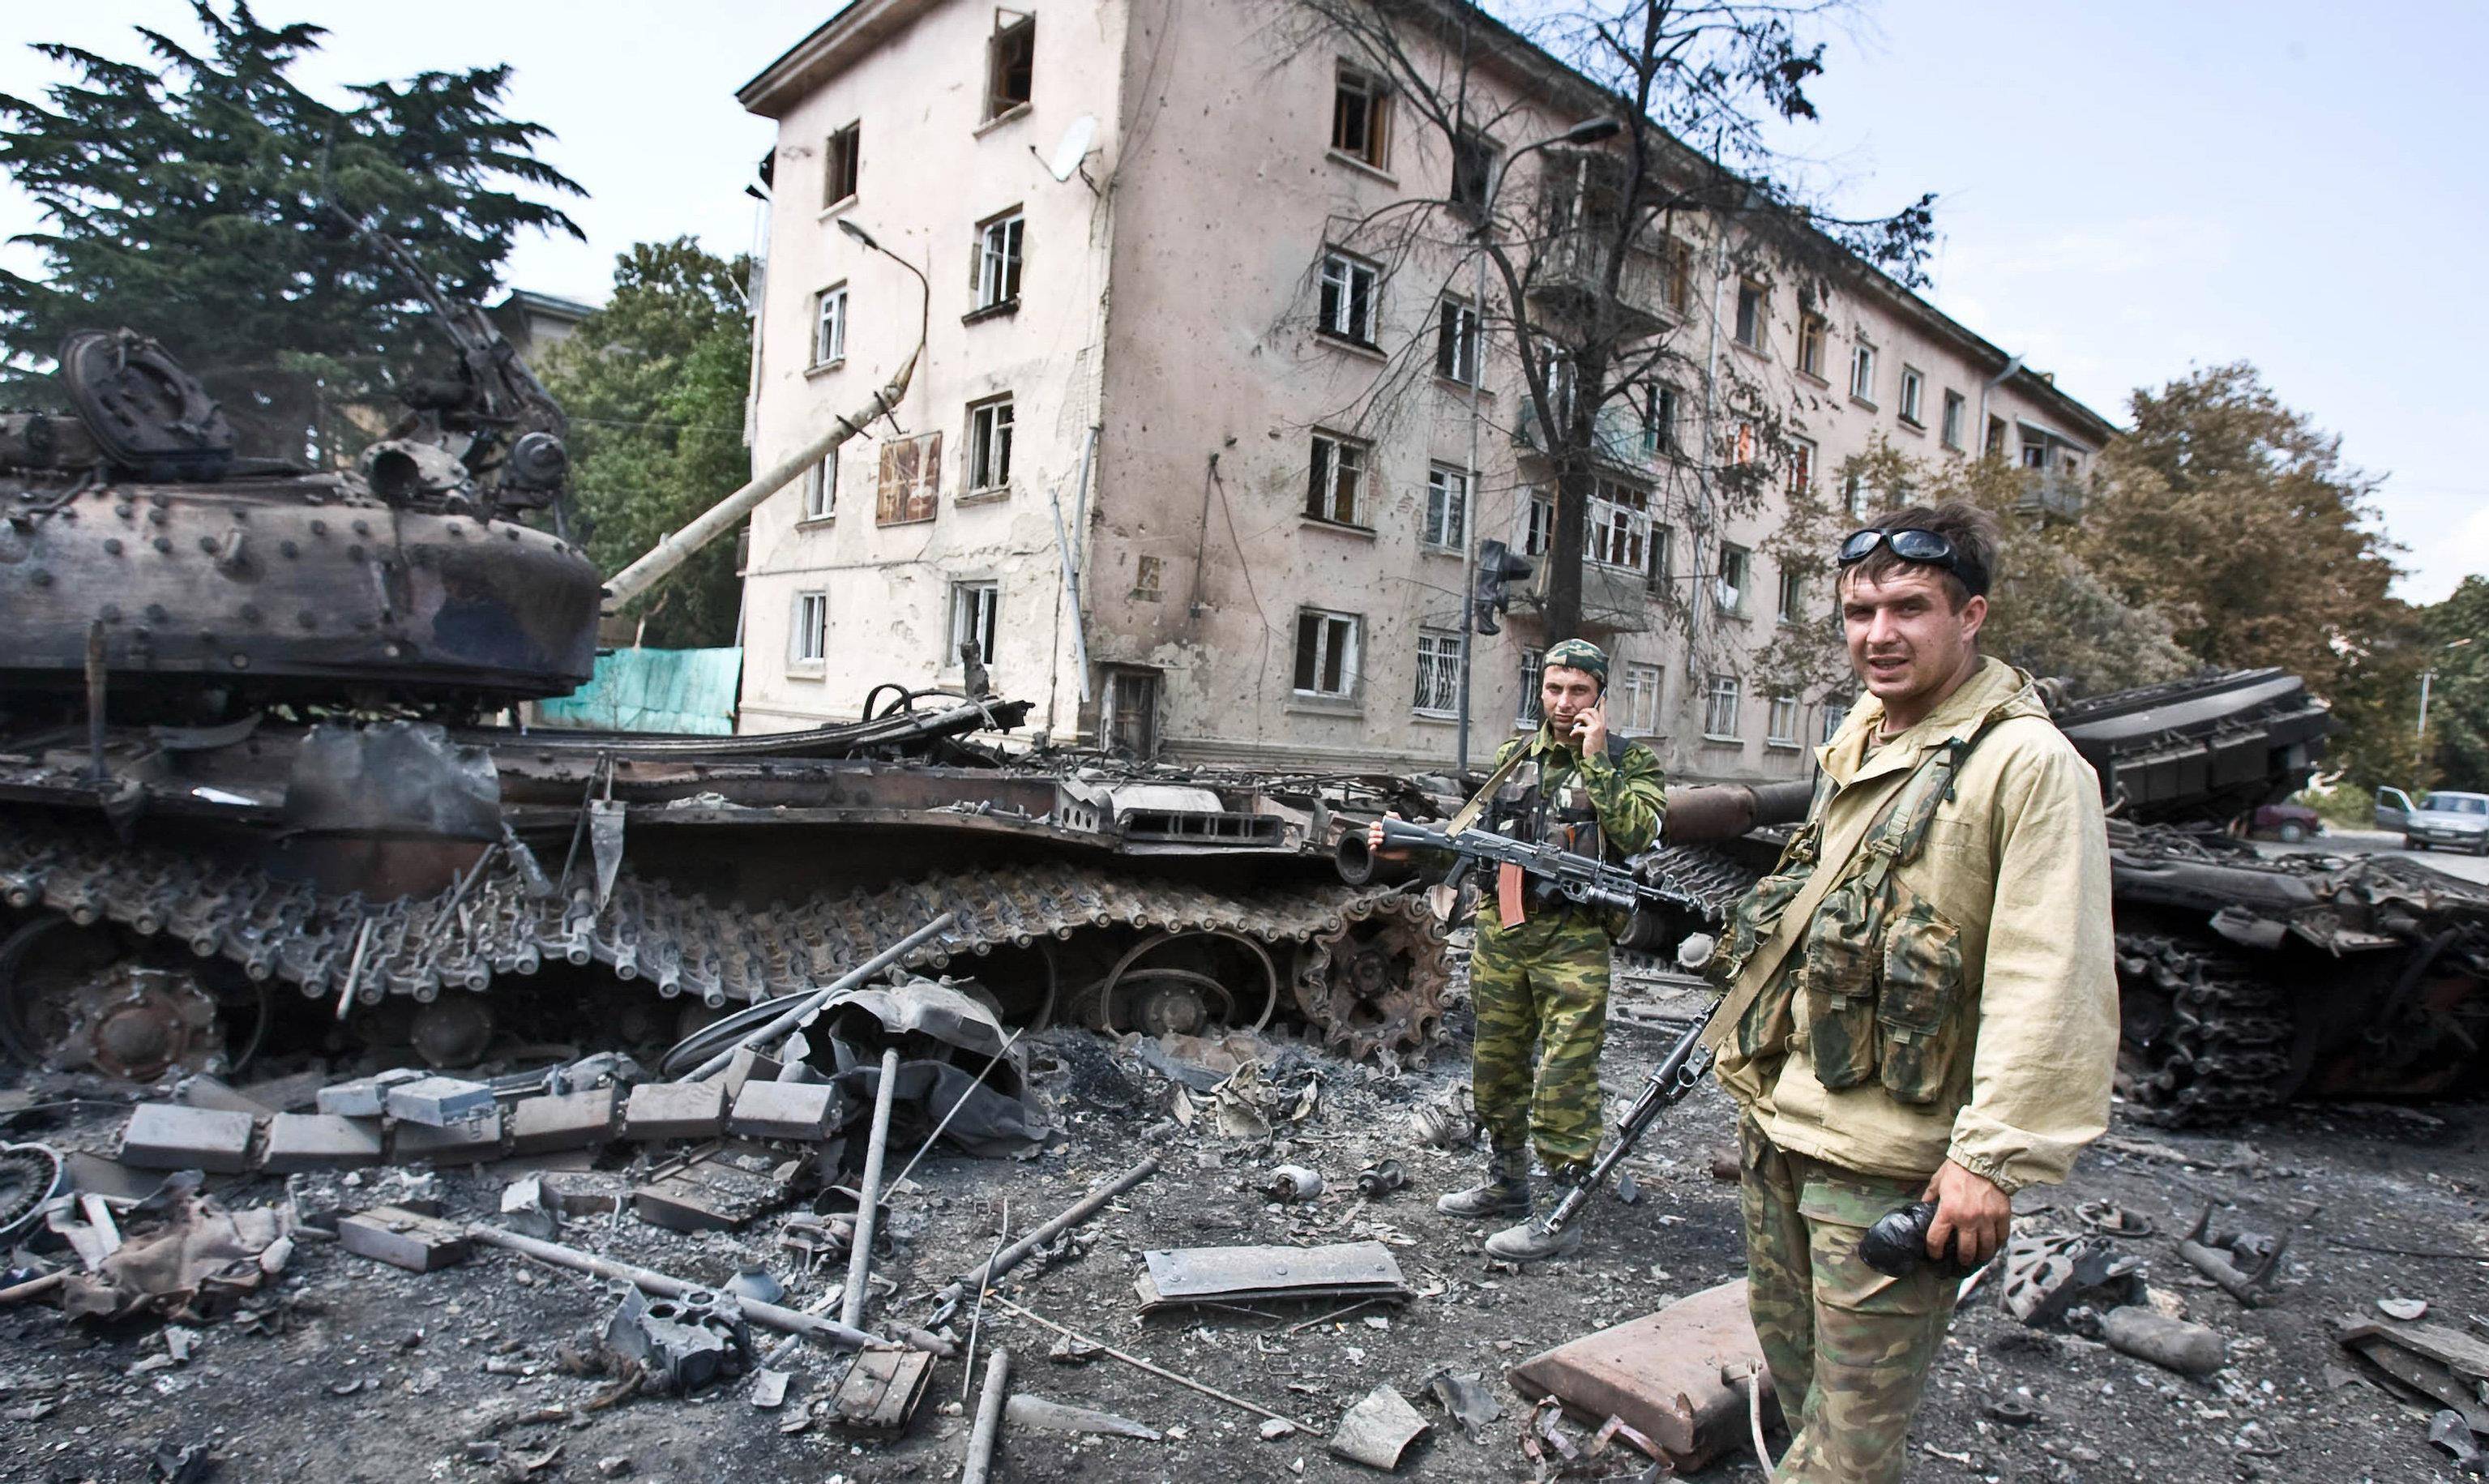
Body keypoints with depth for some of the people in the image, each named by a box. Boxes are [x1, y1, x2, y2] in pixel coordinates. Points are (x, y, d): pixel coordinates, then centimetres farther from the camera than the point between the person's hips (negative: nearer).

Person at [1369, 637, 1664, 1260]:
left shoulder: (1629, 762, 1)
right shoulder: (1514, 756, 13)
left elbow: (1634, 834, -16)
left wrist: (1596, 761, -14)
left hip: (1573, 940, -5)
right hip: (1500, 931, 5)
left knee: (1564, 1080, -5)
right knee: (1495, 1068, 15)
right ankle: (1505, 1185, 32)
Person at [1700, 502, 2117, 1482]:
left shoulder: (2027, 763, -16)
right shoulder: (1854, 746, 10)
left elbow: (2051, 985, -19)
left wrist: (1993, 1157, -20)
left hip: (1885, 1159, -8)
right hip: (1776, 1119, 8)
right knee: (1792, 1367, 24)